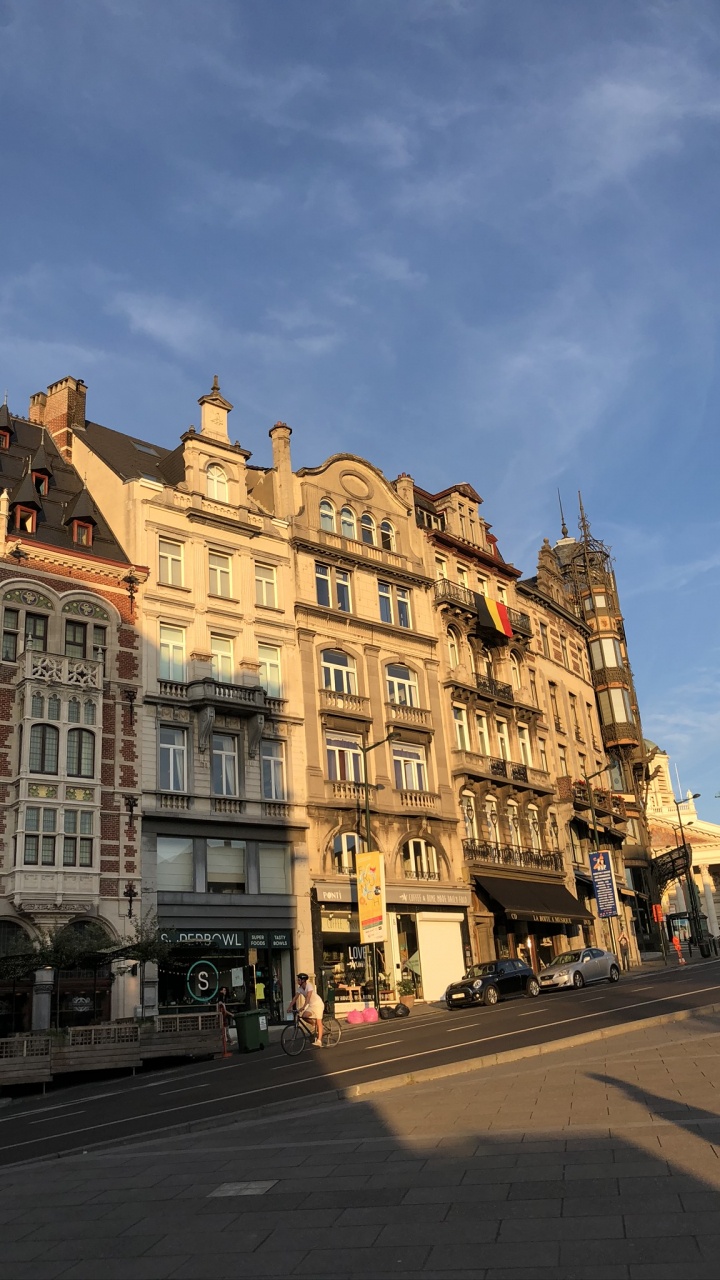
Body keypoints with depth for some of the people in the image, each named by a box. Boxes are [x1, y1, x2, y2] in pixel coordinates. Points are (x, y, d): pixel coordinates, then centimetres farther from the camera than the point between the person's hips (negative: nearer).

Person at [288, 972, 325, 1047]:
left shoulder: (309, 985, -22)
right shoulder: (300, 988, 0)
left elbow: (308, 996, -33)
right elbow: (295, 998, -3)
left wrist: (303, 1007, -42)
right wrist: (290, 1007, -14)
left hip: (318, 1004, -7)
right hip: (311, 1005, 7)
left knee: (318, 1022, -9)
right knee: (304, 1016, -13)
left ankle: (319, 1041, -9)